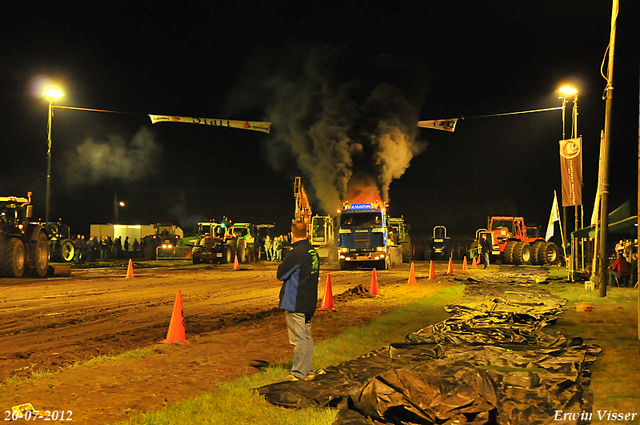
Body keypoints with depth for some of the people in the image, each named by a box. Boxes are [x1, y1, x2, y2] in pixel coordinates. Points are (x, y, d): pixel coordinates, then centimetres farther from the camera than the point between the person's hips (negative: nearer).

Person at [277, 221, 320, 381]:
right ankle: (308, 371, 22)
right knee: (306, 337, 15)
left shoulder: (296, 253, -18)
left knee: (299, 340, -2)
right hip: (309, 302, 8)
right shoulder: (313, 252, 7)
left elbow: (280, 274, -11)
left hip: (295, 304, -8)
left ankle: (299, 374, 4)